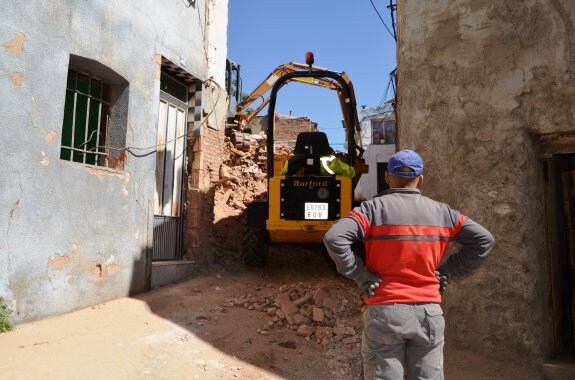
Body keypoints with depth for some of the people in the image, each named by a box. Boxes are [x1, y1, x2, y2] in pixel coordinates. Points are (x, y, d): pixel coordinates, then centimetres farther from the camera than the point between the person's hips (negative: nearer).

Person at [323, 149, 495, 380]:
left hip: (384, 311, -3)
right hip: (428, 311, 3)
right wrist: (448, 272, 7)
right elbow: (484, 240, 10)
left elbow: (333, 239, -19)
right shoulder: (441, 212, 6)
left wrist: (359, 275, -9)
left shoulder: (373, 208, -6)